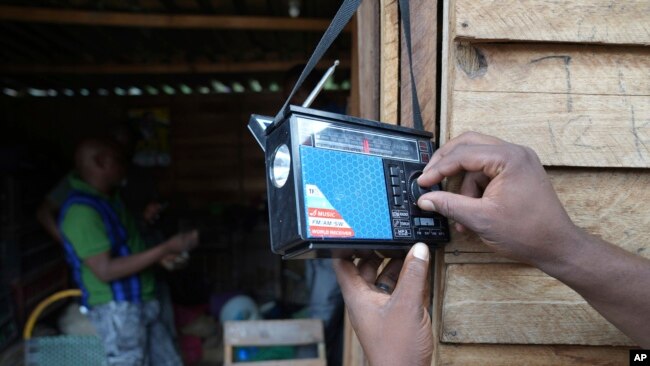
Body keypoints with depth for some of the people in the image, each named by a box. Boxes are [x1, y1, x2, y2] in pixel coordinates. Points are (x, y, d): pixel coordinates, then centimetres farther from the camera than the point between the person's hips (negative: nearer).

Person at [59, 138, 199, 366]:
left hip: (142, 303, 9)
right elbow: (105, 270, -24)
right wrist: (165, 249, -23)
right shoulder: (82, 210, -19)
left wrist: (162, 256, 10)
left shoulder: (110, 199, 12)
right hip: (116, 310, -9)